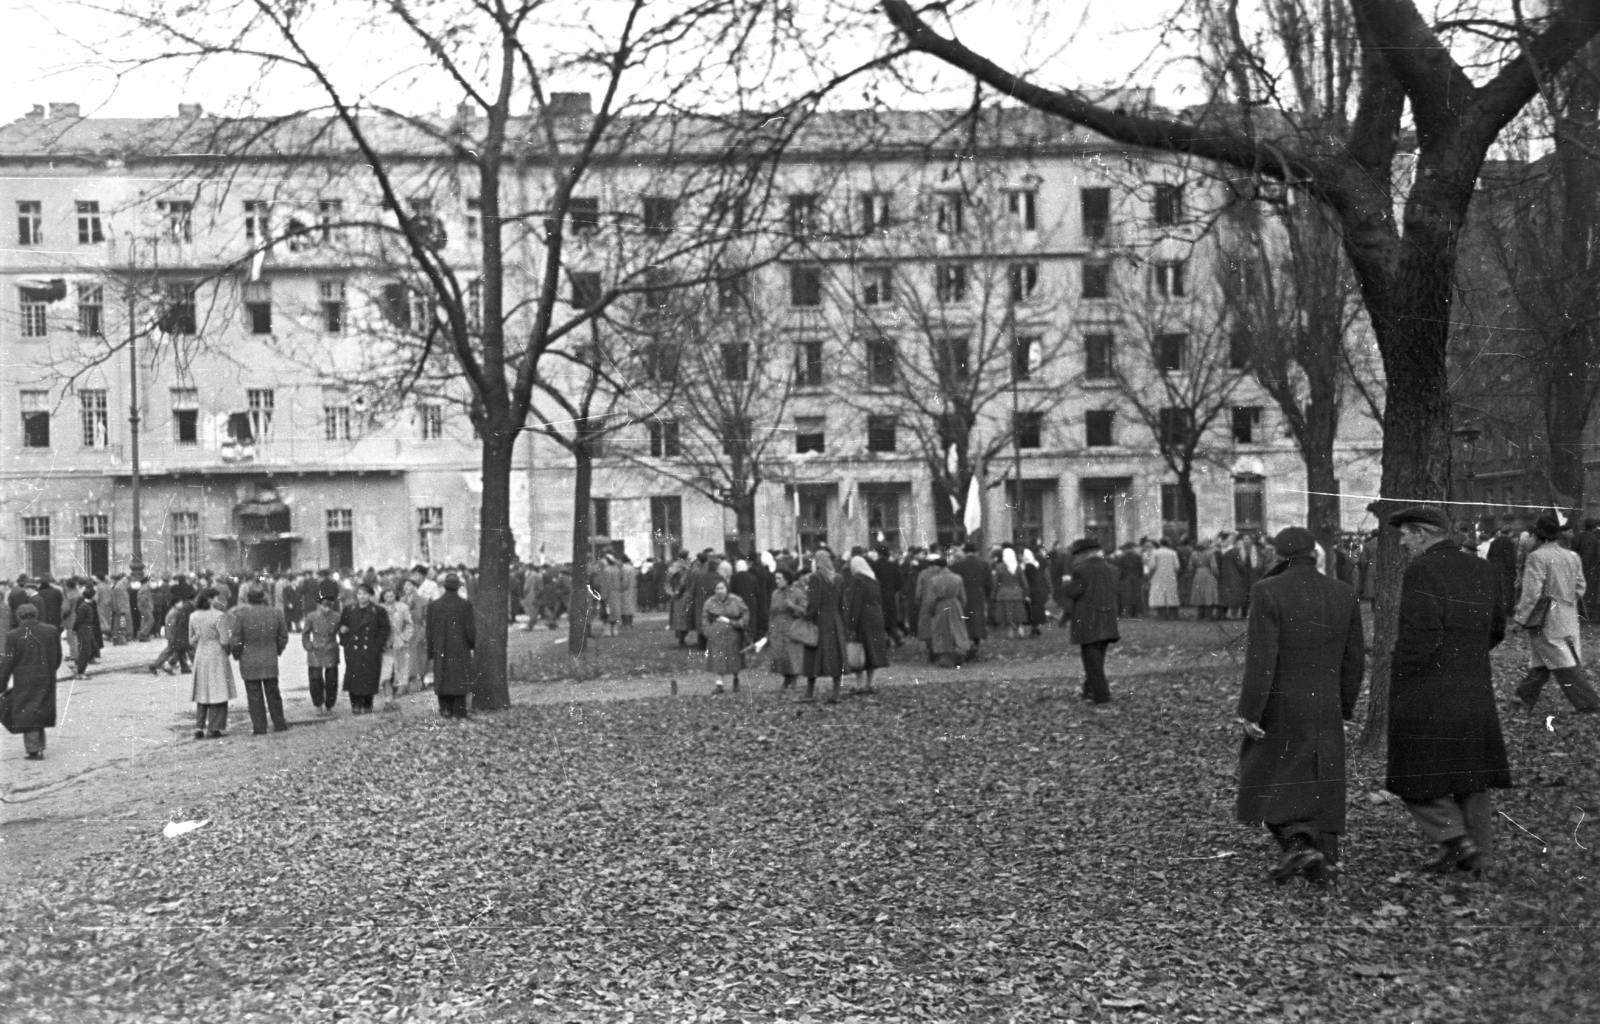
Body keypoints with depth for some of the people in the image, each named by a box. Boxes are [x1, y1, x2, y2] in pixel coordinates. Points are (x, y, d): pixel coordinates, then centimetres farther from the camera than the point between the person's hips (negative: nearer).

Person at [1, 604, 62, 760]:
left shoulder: (14, 636, -12)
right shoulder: (52, 631, -2)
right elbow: (58, 658, 6)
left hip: (24, 683, -4)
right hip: (47, 681, 4)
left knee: (27, 714, 3)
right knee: (40, 712, 17)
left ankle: (34, 749, -1)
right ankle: (39, 746, 22)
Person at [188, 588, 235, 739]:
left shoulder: (193, 617, 4)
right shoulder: (219, 616, -15)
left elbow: (191, 641, 10)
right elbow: (224, 640, -16)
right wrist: (231, 637, 5)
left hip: (200, 656, 6)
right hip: (217, 656, -6)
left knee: (202, 694, 14)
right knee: (217, 693, 2)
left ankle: (199, 728, 12)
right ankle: (213, 729, 2)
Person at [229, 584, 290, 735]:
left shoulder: (240, 615, -13)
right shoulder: (276, 613, -4)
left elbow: (235, 640, -11)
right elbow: (283, 638, 3)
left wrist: (237, 654, 7)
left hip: (249, 663, -2)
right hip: (270, 662, 2)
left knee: (254, 696, 5)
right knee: (273, 694, 14)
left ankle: (259, 727, 6)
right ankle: (279, 724, 19)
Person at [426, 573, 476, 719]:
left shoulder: (433, 605, -3)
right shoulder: (465, 605, -11)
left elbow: (429, 631, 2)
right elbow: (470, 629, -8)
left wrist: (430, 652, 9)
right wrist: (473, 643, 10)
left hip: (441, 651, 2)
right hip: (460, 650, -2)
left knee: (443, 679, 11)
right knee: (460, 680, 4)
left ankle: (445, 709, 8)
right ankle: (458, 711, 3)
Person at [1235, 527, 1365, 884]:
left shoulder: (1268, 592, -14)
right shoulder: (1344, 594, 2)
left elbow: (1261, 658, -18)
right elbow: (1355, 658, 7)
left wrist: (1249, 711, -14)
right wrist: (1344, 706, 18)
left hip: (1280, 707, -4)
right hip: (1326, 707, 4)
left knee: (1268, 776, 9)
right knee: (1322, 780, 12)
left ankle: (1296, 841, -7)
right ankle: (1324, 860, 16)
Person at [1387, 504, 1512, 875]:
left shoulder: (1422, 571, -16)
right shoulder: (1481, 570, 7)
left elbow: (1419, 638, -22)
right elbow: (1496, 629, 16)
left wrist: (1398, 684, -13)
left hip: (1424, 697, -7)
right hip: (1476, 694, 7)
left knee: (1417, 777, 6)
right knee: (1471, 775, 16)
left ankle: (1454, 839, -2)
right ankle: (1477, 851, 21)